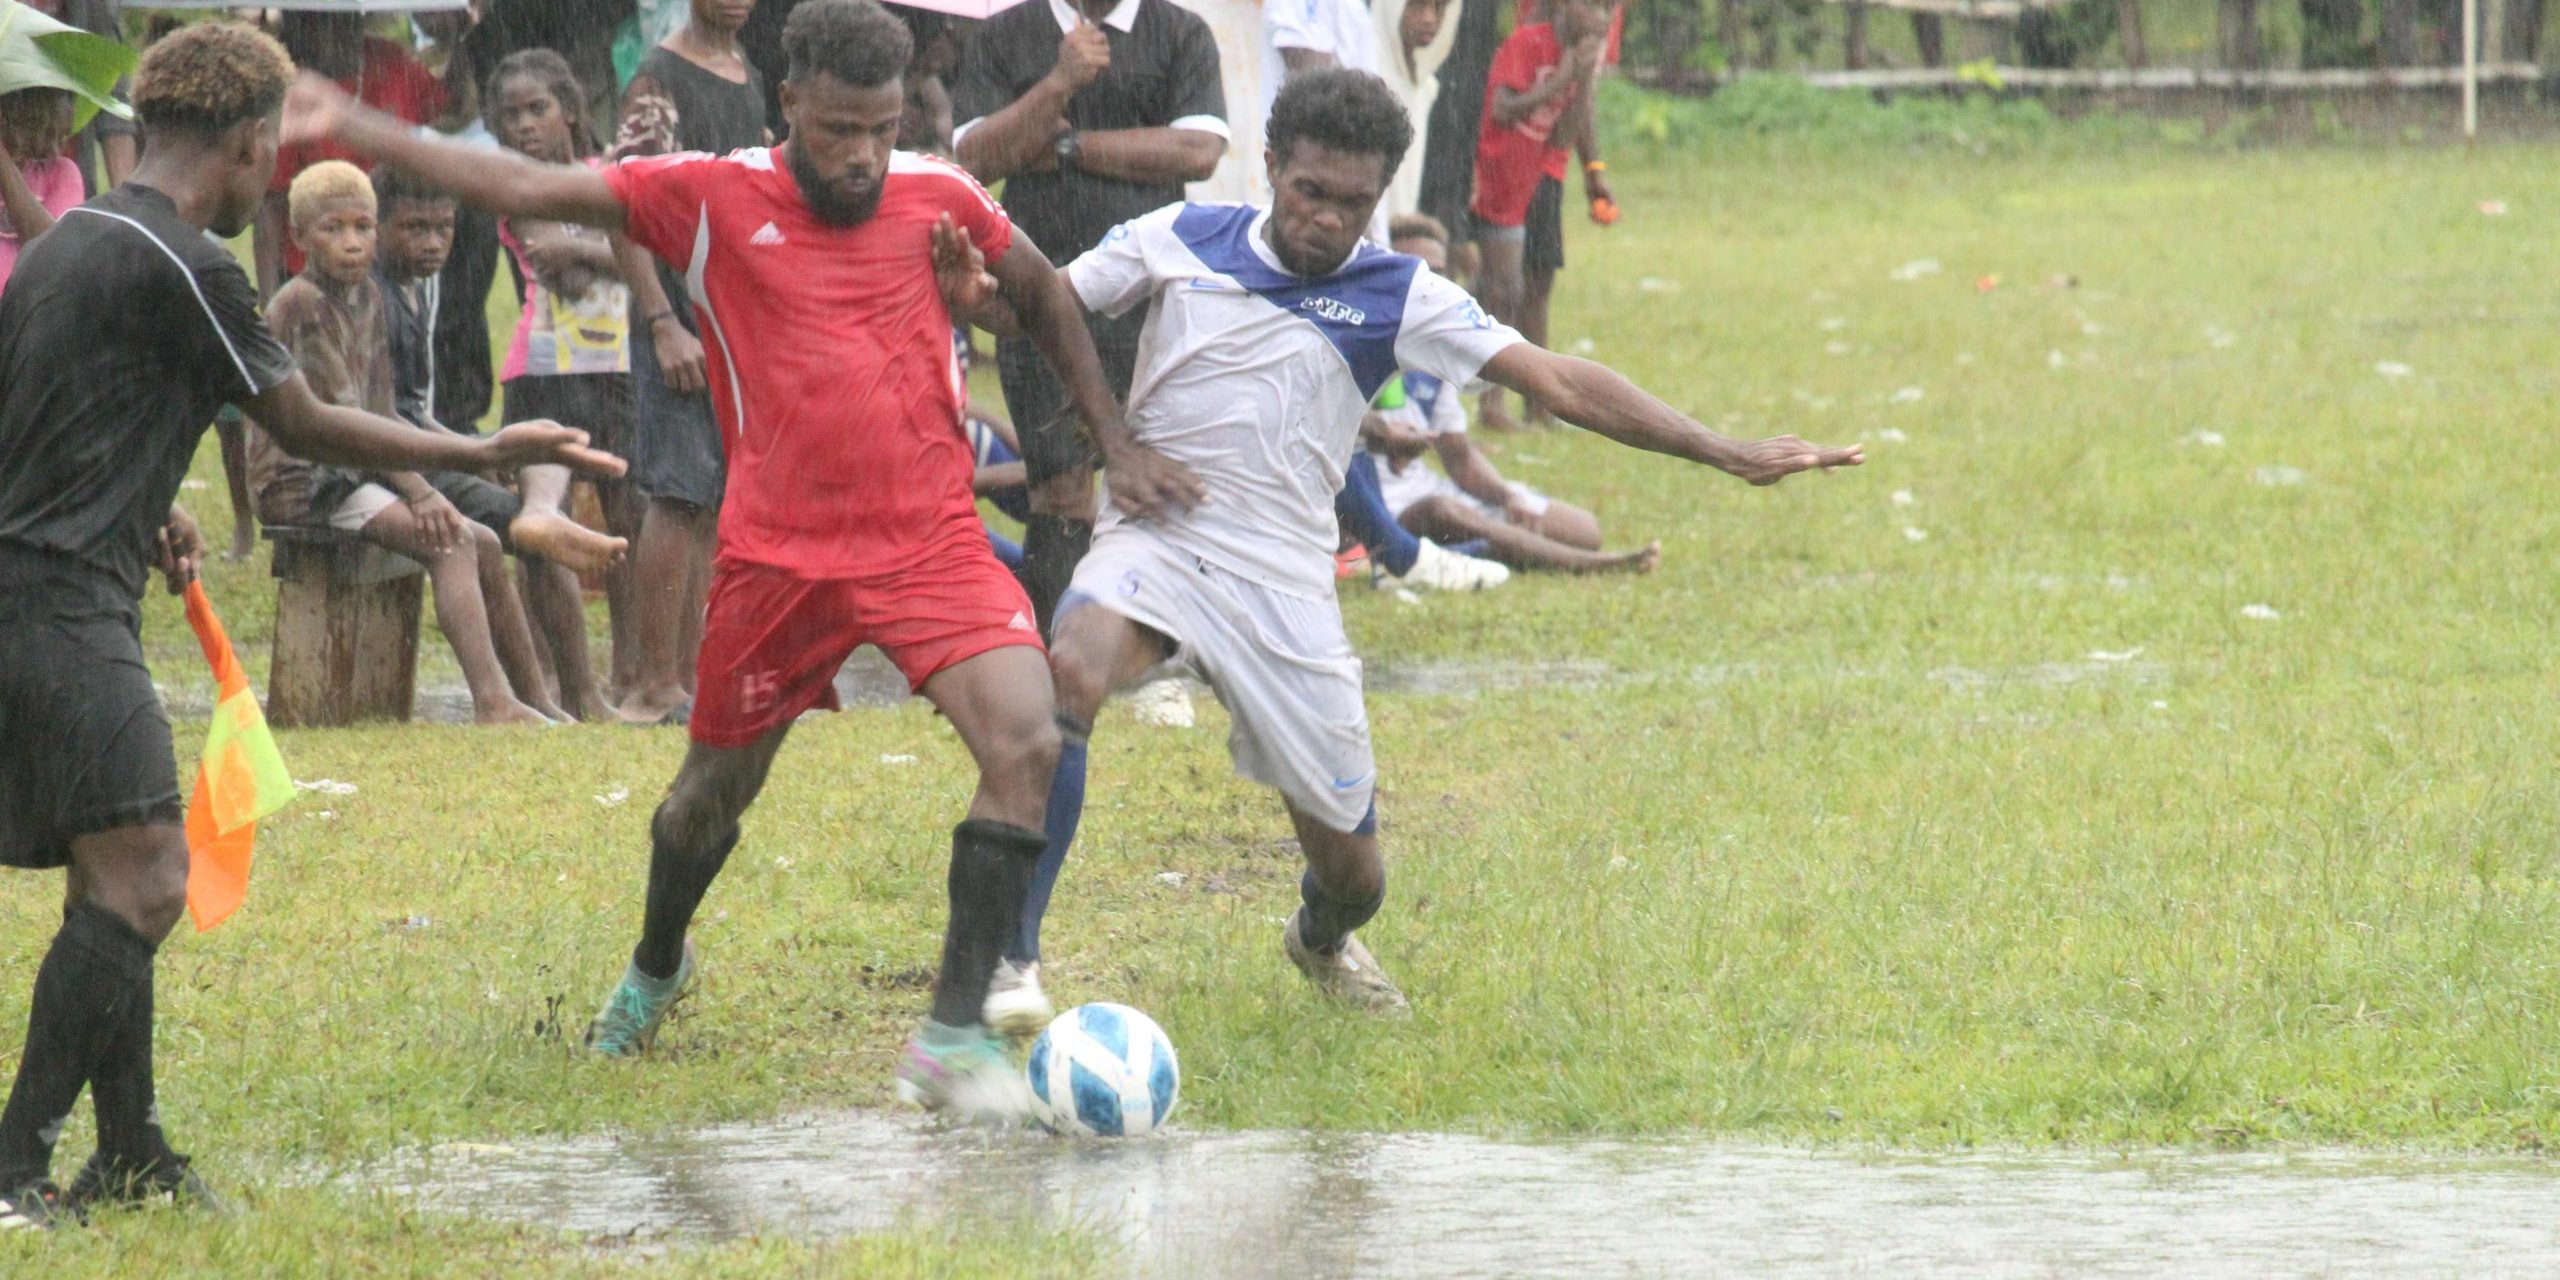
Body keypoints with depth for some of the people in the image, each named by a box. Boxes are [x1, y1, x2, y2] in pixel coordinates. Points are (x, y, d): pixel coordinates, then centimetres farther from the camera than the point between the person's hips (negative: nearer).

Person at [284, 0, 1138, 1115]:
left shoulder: (939, 198, -1)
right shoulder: (712, 199, -7)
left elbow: (1043, 295, 17)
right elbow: (527, 190, -8)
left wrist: (1115, 440, 15)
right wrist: (351, 131, -11)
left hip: (929, 544, 0)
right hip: (778, 553, 0)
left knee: (1027, 739, -23)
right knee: (715, 788, 16)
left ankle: (955, 1035, -20)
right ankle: (654, 969, 49)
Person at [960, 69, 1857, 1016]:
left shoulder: (1397, 297, 3)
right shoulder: (1180, 241, 3)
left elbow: (1556, 380, -2)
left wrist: (1728, 455, -9)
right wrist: (1111, 439, -5)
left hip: (1282, 583, 2)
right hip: (1156, 543, -1)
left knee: (1350, 864, 4)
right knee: (1072, 672, -36)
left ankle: (1323, 942, 45)